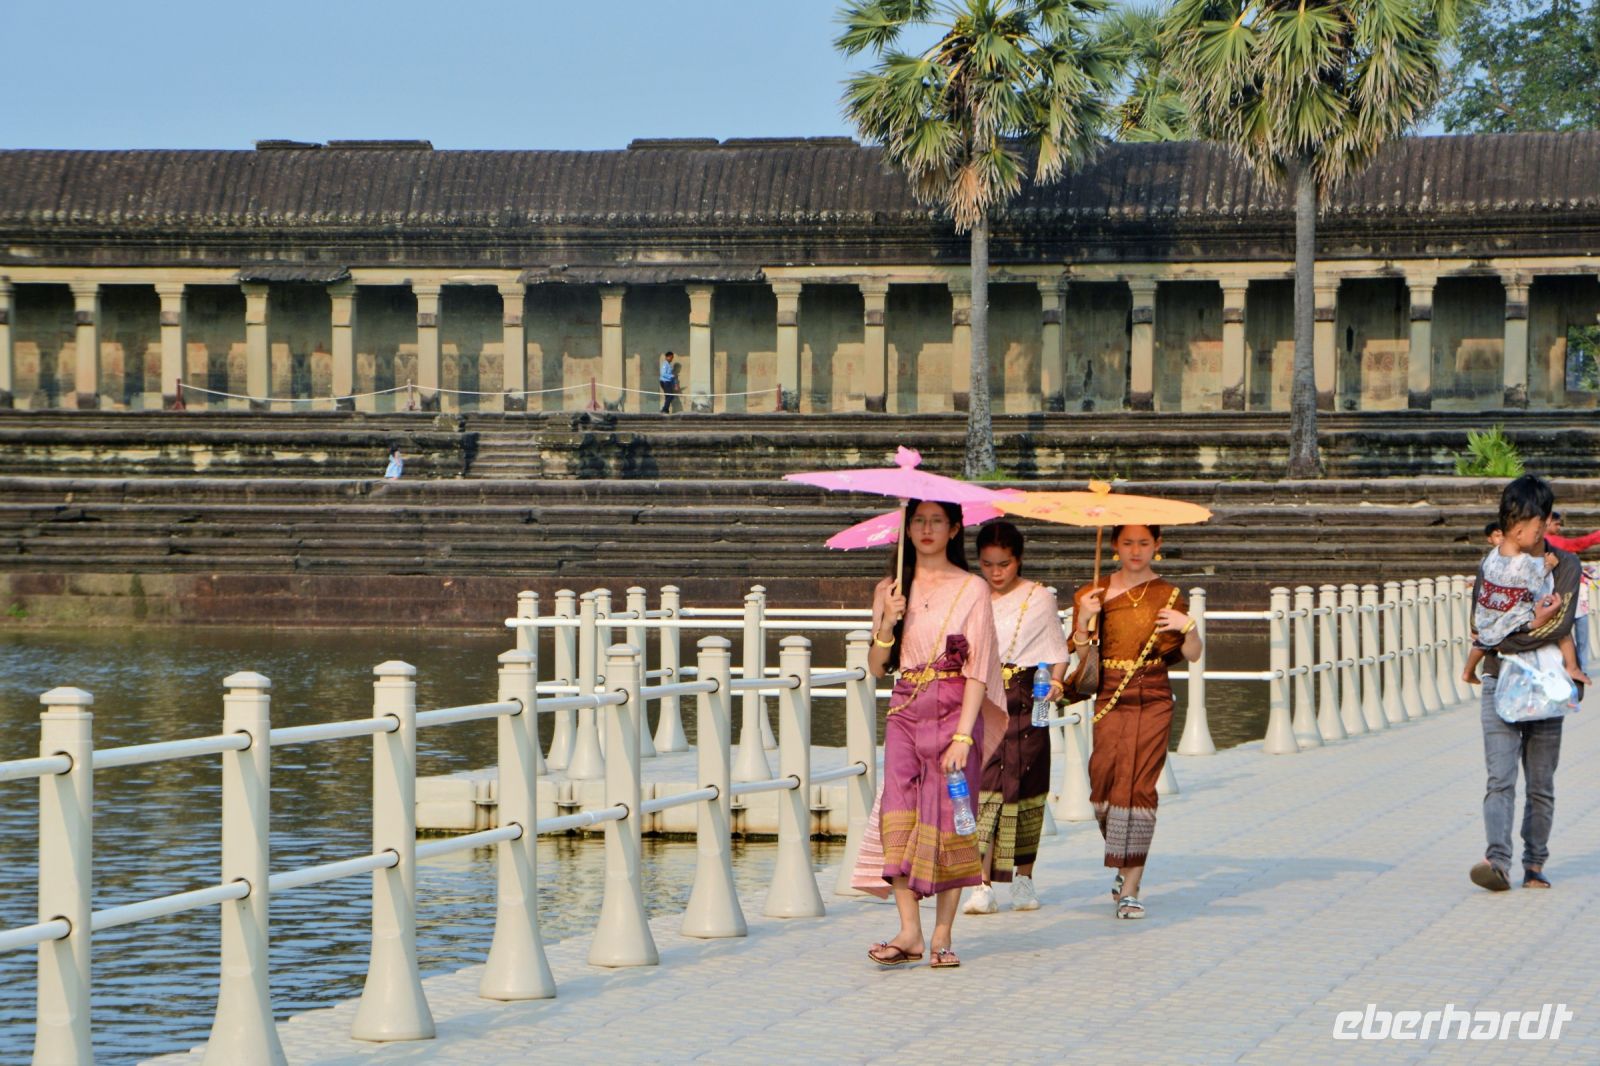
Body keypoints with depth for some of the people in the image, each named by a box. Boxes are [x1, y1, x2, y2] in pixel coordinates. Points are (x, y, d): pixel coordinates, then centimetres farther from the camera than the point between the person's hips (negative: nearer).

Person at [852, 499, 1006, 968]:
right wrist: (887, 623, -9)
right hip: (904, 712, 3)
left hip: (954, 712, -3)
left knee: (946, 819, -4)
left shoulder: (972, 589, 0)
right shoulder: (890, 590, 11)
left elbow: (977, 670, -5)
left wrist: (963, 735, -14)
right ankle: (909, 932, -10)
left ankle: (942, 934, 4)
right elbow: (877, 667, 10)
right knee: (898, 813, -11)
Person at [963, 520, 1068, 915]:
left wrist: (1055, 682, -11)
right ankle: (983, 886, -13)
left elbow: (1058, 653, 8)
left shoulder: (1040, 599, 4)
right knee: (982, 786, -10)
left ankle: (1023, 880, 19)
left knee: (1025, 787, 4)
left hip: (1025, 703, -1)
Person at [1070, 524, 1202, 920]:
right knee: (1104, 788, -3)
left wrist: (1189, 627, -17)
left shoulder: (1168, 596, 3)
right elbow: (1080, 654, 3)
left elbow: (1192, 655, 2)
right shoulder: (1095, 594, 6)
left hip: (1153, 702, -1)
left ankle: (1130, 890, -5)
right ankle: (1126, 867, 26)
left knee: (1138, 788, -8)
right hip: (1110, 699, 1)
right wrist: (1084, 619, -13)